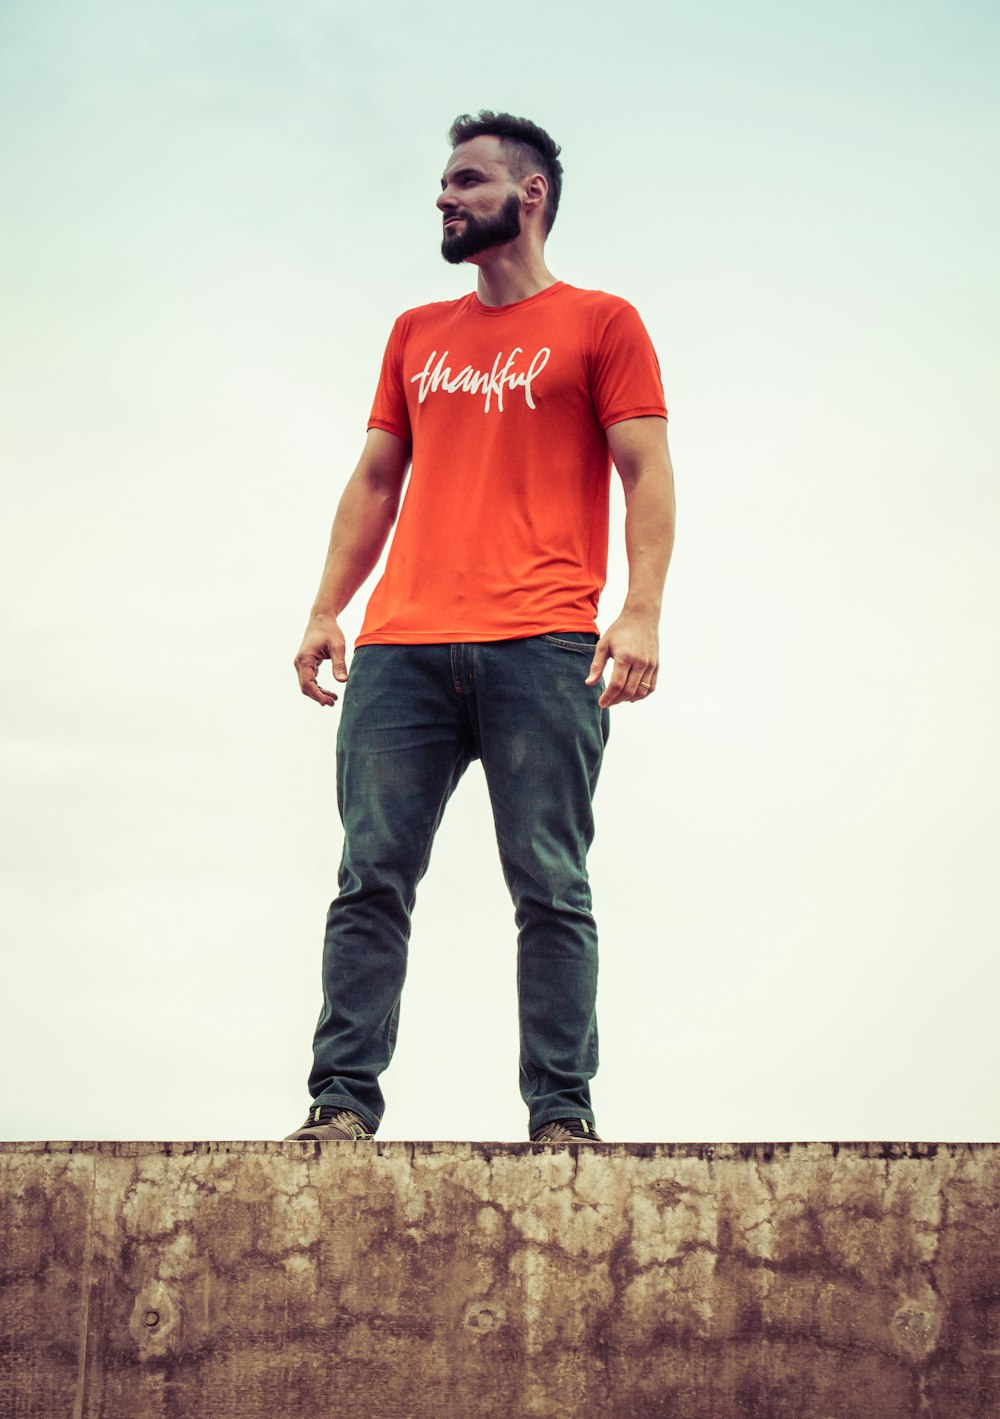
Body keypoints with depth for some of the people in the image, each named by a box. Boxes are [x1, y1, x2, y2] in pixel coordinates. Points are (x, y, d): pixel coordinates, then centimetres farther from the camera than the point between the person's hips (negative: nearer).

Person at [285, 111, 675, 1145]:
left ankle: (561, 1115, -5)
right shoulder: (416, 335, 25)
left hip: (542, 648, -4)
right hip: (402, 647, 4)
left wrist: (642, 613, -11)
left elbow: (647, 478, 3)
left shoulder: (601, 324, 10)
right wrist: (326, 611, 12)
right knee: (370, 878, -4)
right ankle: (342, 1101, -4)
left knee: (550, 886, -7)